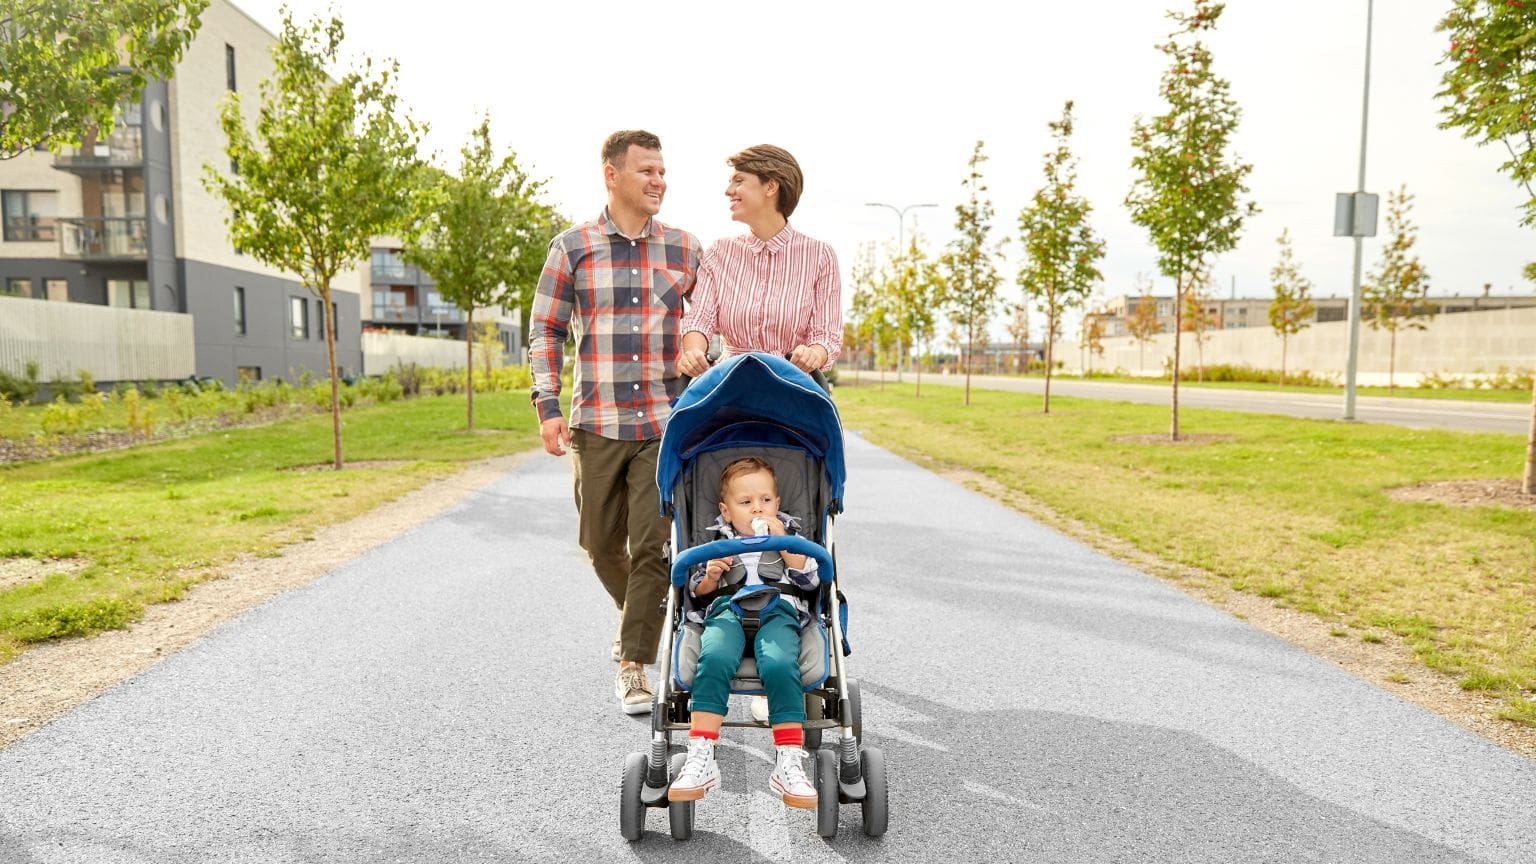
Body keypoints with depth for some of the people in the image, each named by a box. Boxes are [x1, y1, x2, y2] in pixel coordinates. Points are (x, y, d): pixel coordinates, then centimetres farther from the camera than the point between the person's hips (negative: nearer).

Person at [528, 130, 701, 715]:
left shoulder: (685, 250, 6)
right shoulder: (572, 248, 3)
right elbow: (544, 329, 6)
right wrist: (548, 407, -3)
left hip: (665, 423, 0)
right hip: (595, 423, 1)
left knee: (653, 545, -6)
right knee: (600, 541, 12)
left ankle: (633, 665, 7)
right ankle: (637, 616, 42)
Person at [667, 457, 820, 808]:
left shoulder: (789, 530, 22)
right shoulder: (716, 538, 21)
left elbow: (810, 578, 9)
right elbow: (697, 589, 20)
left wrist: (781, 541, 1)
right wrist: (710, 575, -2)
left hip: (778, 609, 0)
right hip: (727, 609, 0)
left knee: (780, 665, -34)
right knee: (713, 660, -34)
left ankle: (789, 763, -30)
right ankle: (700, 760, -33)